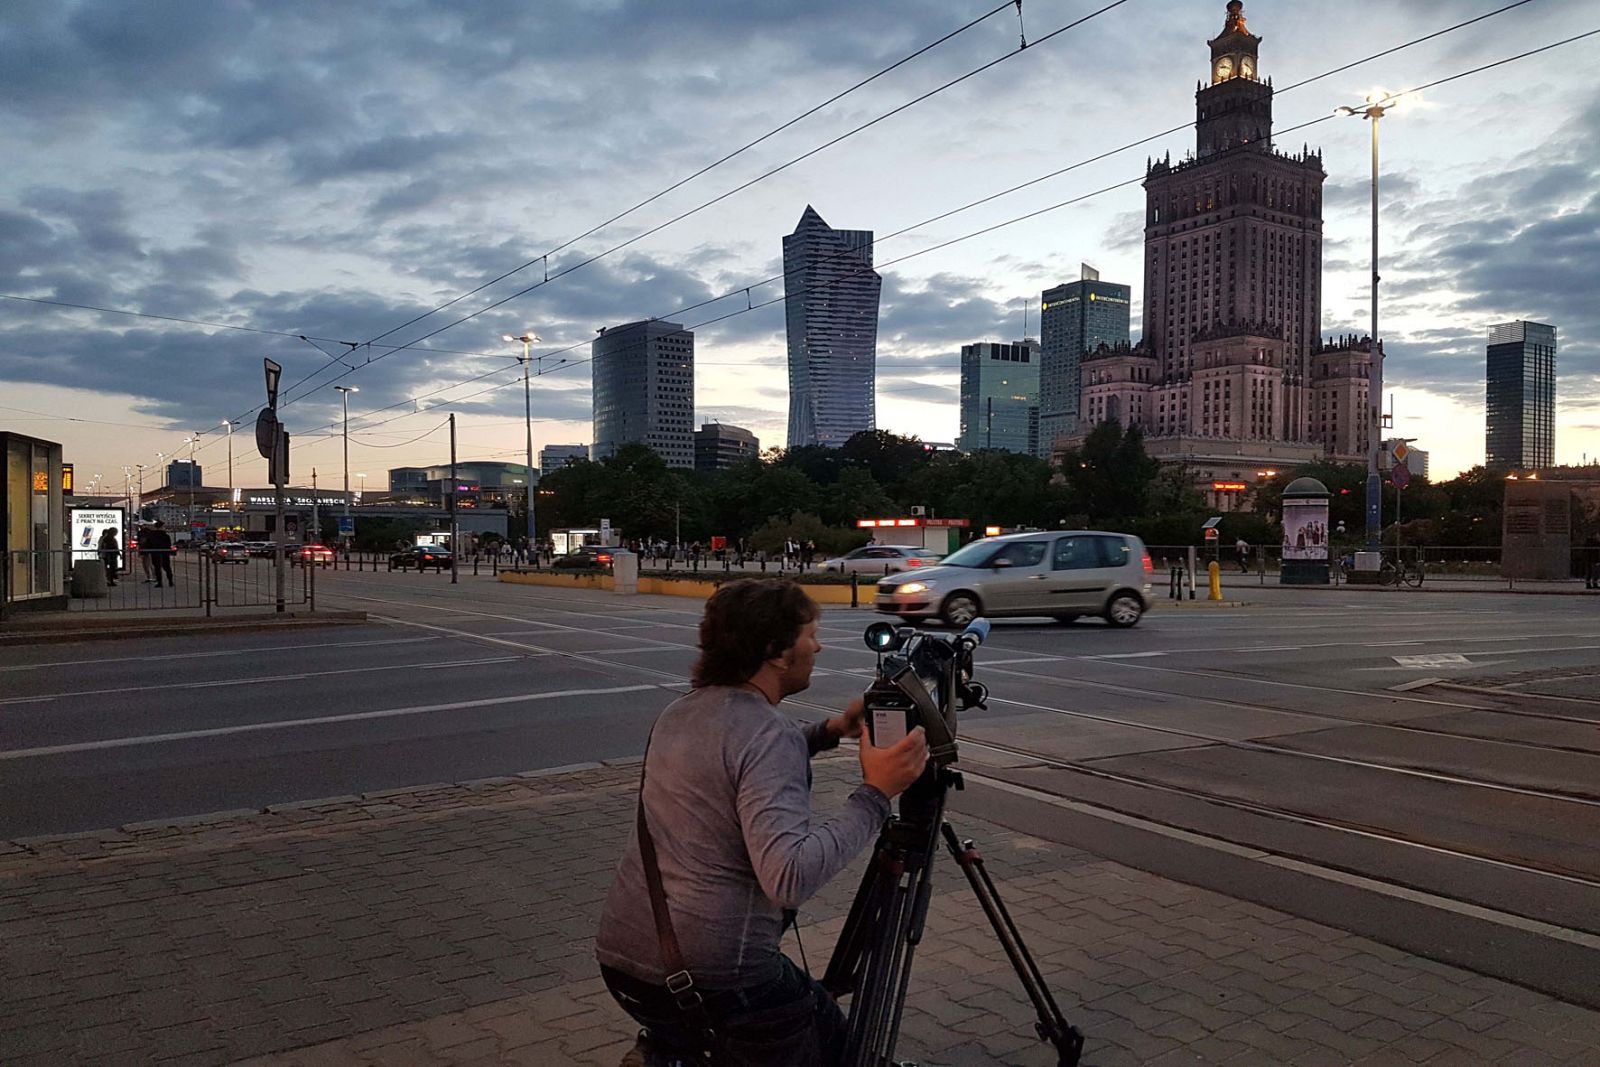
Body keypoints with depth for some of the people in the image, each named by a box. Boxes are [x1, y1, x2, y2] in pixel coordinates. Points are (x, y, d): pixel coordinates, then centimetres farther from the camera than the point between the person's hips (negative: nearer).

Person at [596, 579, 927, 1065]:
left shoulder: (679, 712, 7)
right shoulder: (770, 735, -18)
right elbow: (789, 876, -28)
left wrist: (828, 732, 15)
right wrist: (874, 795, -22)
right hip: (710, 971, -8)